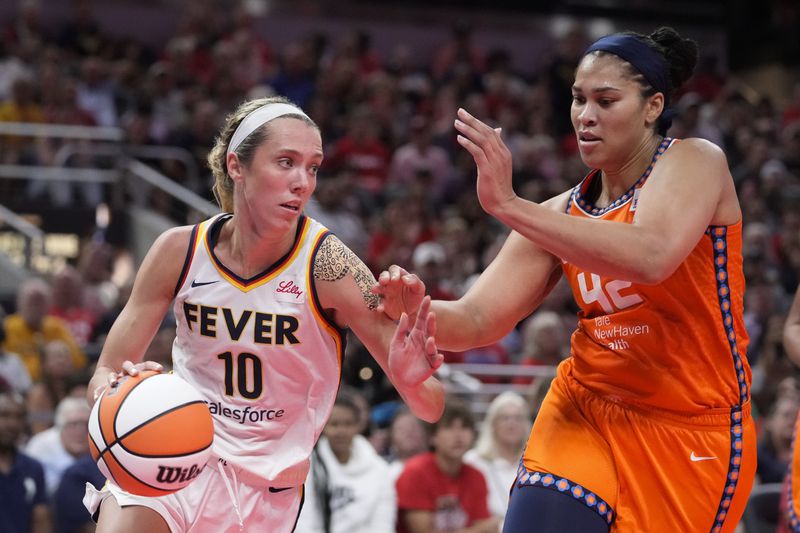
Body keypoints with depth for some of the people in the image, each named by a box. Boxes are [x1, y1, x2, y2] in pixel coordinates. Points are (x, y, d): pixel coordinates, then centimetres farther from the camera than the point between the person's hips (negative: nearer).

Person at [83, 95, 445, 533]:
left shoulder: (327, 264, -15)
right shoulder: (180, 251, -8)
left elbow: (430, 408, -15)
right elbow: (105, 375, -1)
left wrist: (412, 380, -38)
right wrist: (116, 390, -25)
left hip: (265, 490, -1)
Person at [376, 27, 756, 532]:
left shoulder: (695, 161, -11)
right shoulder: (563, 213, 4)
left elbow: (650, 257, -31)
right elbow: (478, 320, 0)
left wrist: (508, 206, -33)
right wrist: (414, 309, -23)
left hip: (694, 428, -4)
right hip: (588, 411, 4)